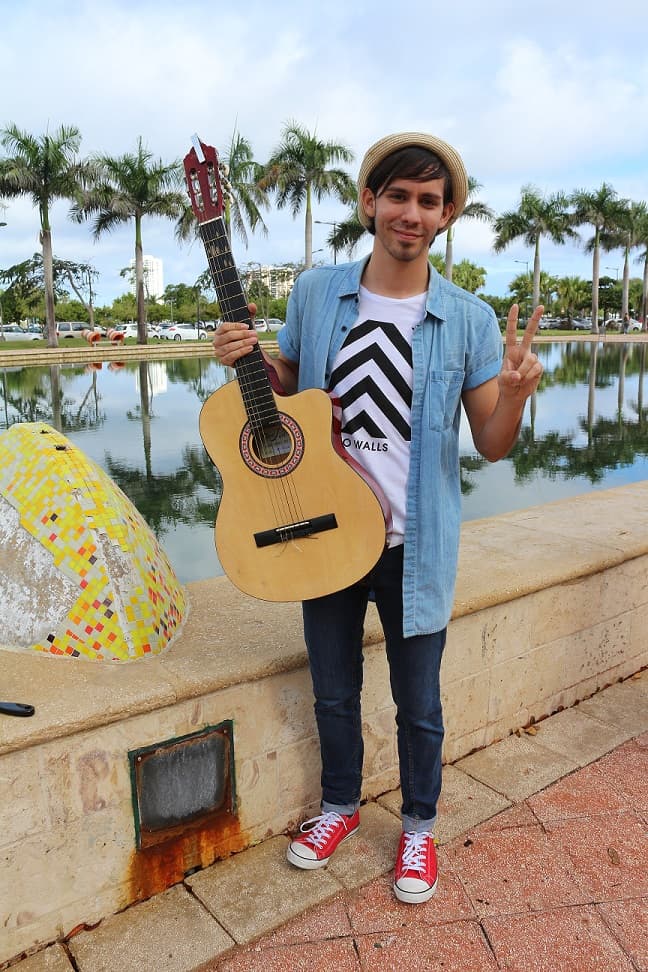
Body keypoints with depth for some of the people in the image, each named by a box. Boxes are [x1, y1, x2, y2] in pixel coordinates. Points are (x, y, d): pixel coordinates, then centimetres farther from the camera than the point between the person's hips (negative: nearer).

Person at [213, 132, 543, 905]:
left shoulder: (469, 321, -7)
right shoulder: (315, 293, -1)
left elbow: (492, 446, -4)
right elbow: (287, 391, 11)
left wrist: (514, 394, -25)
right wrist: (244, 360, -9)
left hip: (413, 545, -2)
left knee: (418, 704, 15)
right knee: (333, 692, 20)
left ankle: (419, 825, 43)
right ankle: (340, 804, 48)